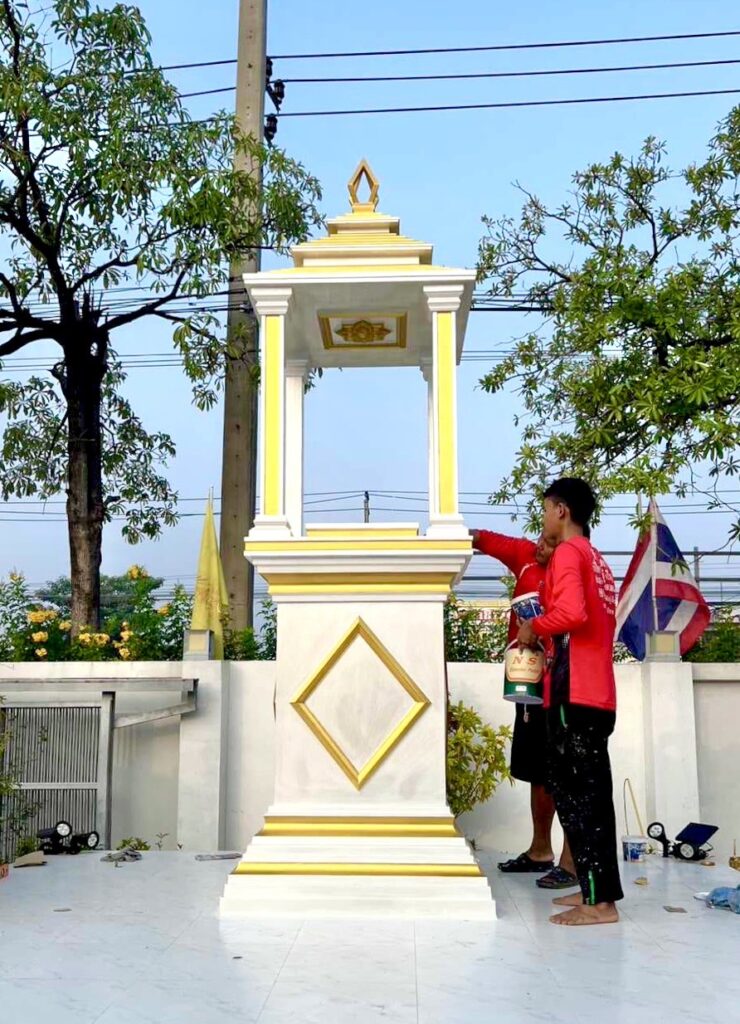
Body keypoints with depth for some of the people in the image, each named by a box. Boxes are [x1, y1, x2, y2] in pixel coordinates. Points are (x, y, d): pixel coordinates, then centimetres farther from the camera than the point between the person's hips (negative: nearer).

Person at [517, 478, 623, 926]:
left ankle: (599, 901, -4)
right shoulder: (597, 560, 20)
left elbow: (571, 612, -24)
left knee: (575, 795, -6)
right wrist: (549, 639, 15)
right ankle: (599, 889, 19)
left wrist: (533, 628, -7)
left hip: (574, 694, -9)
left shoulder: (568, 552, -8)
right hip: (598, 693, 9)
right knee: (592, 794, 13)